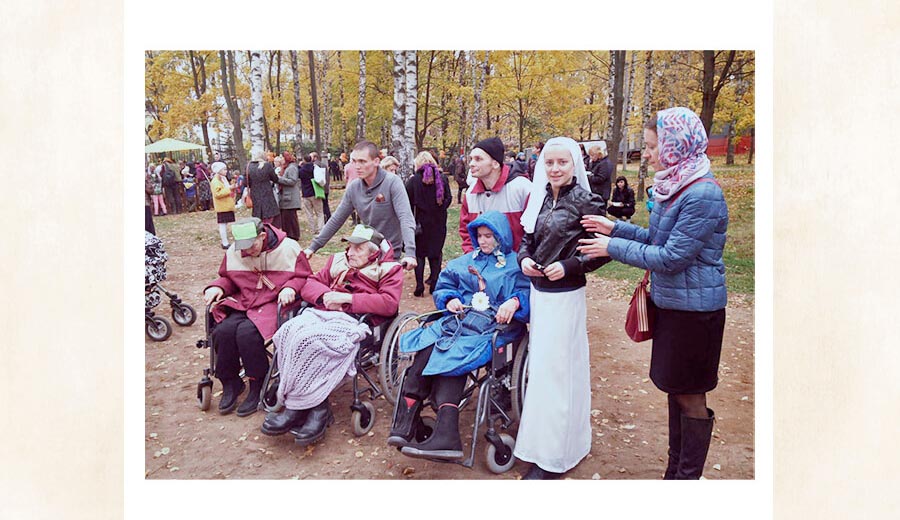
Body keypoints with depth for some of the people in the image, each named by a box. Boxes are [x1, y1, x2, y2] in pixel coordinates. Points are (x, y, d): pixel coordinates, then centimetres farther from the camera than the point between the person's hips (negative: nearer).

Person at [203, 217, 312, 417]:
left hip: (273, 303, -5)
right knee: (223, 331, -23)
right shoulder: (233, 252, 6)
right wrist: (218, 287, 0)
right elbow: (227, 278, 22)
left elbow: (303, 277, 0)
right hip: (243, 303, 5)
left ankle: (258, 385, -8)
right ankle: (230, 383, 0)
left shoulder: (288, 249, -6)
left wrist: (290, 288, -20)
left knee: (247, 332, -30)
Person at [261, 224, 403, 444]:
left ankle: (296, 408, -20)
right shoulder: (338, 261, 28)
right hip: (323, 314, 6)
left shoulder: (389, 269, 11)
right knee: (289, 330, -29)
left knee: (308, 339, -33)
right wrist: (325, 295, 0)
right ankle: (318, 408, -26)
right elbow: (310, 284, 23)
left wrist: (347, 298, -9)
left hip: (355, 320, -6)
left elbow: (389, 304, -7)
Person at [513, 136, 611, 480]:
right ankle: (541, 437, 31)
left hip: (565, 294, -7)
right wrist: (524, 258, -4)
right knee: (539, 362, 14)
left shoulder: (585, 201, -11)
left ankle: (553, 455, 10)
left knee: (556, 368, -1)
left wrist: (568, 266, -19)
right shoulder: (540, 198, 7)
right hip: (537, 290, 7)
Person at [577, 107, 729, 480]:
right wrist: (616, 229, 6)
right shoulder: (674, 186, 7)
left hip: (694, 310, -9)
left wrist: (614, 247, -15)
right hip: (670, 303, 9)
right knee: (675, 391, 18)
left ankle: (689, 476, 22)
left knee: (690, 396, 5)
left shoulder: (703, 195, -22)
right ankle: (675, 470, 33)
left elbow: (671, 257, -22)